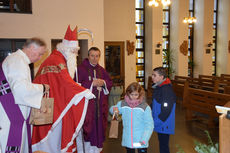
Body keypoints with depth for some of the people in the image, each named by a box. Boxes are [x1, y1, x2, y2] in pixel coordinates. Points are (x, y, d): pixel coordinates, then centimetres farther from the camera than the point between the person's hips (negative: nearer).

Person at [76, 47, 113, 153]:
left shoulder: (102, 70, 13)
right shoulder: (81, 69, -4)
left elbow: (110, 83, 13)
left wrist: (103, 83, -7)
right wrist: (92, 83, -17)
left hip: (100, 104, 5)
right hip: (87, 104, -5)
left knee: (99, 127, 9)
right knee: (89, 128, -2)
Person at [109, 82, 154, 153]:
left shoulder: (145, 107, -11)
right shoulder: (122, 104, -2)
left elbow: (149, 125, -10)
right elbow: (112, 109, 15)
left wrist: (144, 139, -19)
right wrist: (114, 109, -9)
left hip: (141, 141, -3)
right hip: (127, 141, 3)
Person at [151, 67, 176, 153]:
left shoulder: (167, 90, -23)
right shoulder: (158, 87, 7)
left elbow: (165, 111, -25)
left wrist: (154, 123, -20)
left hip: (164, 126, -9)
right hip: (160, 124, 9)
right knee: (162, 145, 21)